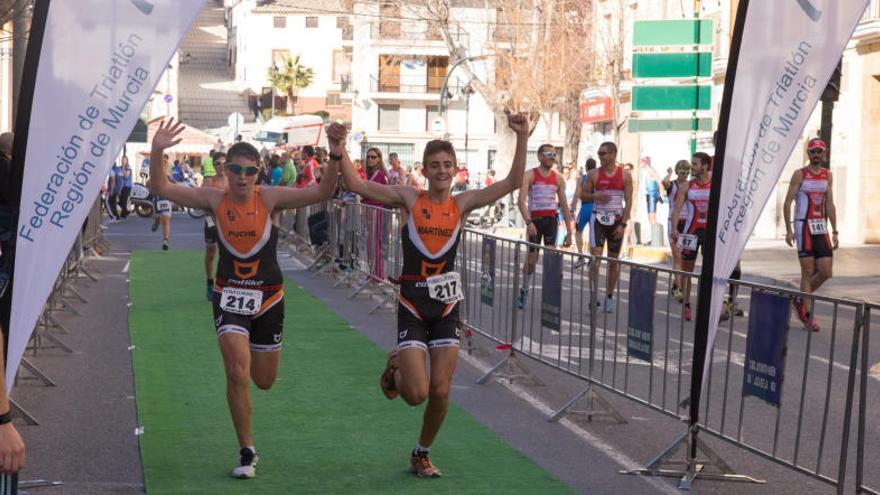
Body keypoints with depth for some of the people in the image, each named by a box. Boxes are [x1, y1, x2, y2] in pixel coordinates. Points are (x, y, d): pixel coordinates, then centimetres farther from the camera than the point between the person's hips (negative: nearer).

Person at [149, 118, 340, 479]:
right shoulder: (215, 201, -10)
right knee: (237, 373, -15)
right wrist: (157, 152, -29)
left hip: (268, 297, 1)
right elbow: (161, 189, -13)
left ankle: (247, 352, 52)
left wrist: (335, 157, -33)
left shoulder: (270, 198, -11)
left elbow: (322, 193, -18)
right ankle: (247, 452, 1)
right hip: (230, 296, -1)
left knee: (264, 380, 13)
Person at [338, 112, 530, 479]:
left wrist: (522, 139, -15)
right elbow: (356, 185, -10)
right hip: (413, 304, -2)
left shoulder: (462, 204, 1)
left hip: (446, 303, 3)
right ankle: (395, 370, 27)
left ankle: (422, 454, 27)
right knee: (417, 394, -9)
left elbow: (512, 183, -6)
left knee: (441, 392, 3)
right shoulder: (410, 199, -5)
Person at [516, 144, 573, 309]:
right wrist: (528, 222, -27)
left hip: (552, 220, 2)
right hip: (535, 220, -2)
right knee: (531, 259, 6)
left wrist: (569, 232, 8)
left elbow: (564, 205, 11)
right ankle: (524, 291, 28)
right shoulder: (530, 175, -4)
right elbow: (521, 200, -14)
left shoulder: (558, 178, 7)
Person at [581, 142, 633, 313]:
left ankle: (609, 297, 18)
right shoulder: (593, 174, 1)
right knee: (595, 257, -14)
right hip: (598, 218, -1)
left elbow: (628, 201, -1)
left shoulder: (625, 175, -1)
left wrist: (623, 224, -9)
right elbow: (583, 195, 7)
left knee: (613, 261, 7)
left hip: (616, 220, 1)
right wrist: (595, 196, -15)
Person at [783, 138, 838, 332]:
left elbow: (830, 205, 12)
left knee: (825, 272, 0)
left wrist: (835, 232, 8)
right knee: (808, 272, -6)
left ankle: (801, 300, 22)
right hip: (803, 226, -5)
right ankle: (808, 316, -1)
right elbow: (787, 203, -5)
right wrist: (789, 230, -12)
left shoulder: (827, 175, 11)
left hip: (821, 228, 5)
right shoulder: (800, 174, -3)